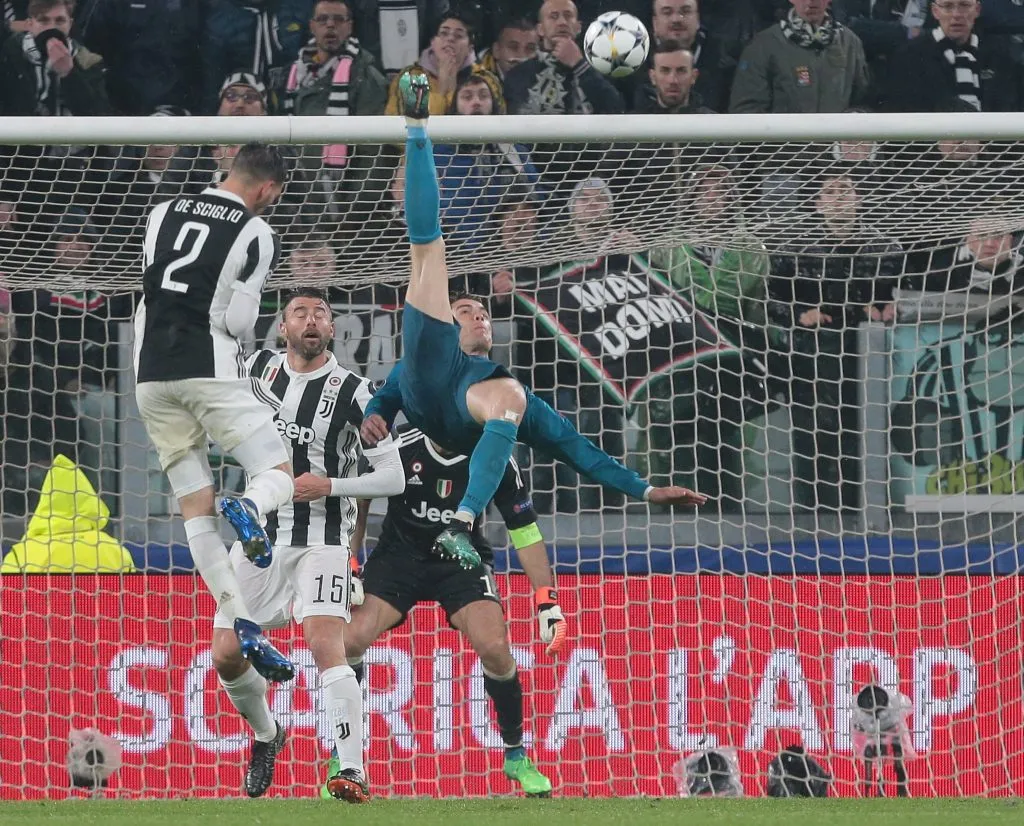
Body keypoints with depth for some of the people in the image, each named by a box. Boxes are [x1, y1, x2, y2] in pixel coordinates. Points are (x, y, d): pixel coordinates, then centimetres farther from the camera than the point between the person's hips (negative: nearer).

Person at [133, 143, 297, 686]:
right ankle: (249, 510, -31)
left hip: (151, 376, 5)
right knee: (279, 476, 5)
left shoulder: (162, 215, 13)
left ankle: (241, 626, -2)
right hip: (211, 371, -5)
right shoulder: (256, 235, -2)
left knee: (195, 507, 6)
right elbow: (238, 321, -6)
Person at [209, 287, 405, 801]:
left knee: (326, 645, -23)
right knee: (226, 655, 3)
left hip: (321, 541, -5)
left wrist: (331, 486, -20)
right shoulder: (258, 368, 5)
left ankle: (352, 772, -28)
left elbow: (393, 477, -9)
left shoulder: (352, 392, -8)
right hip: (257, 536, 5)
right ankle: (266, 734, 32)